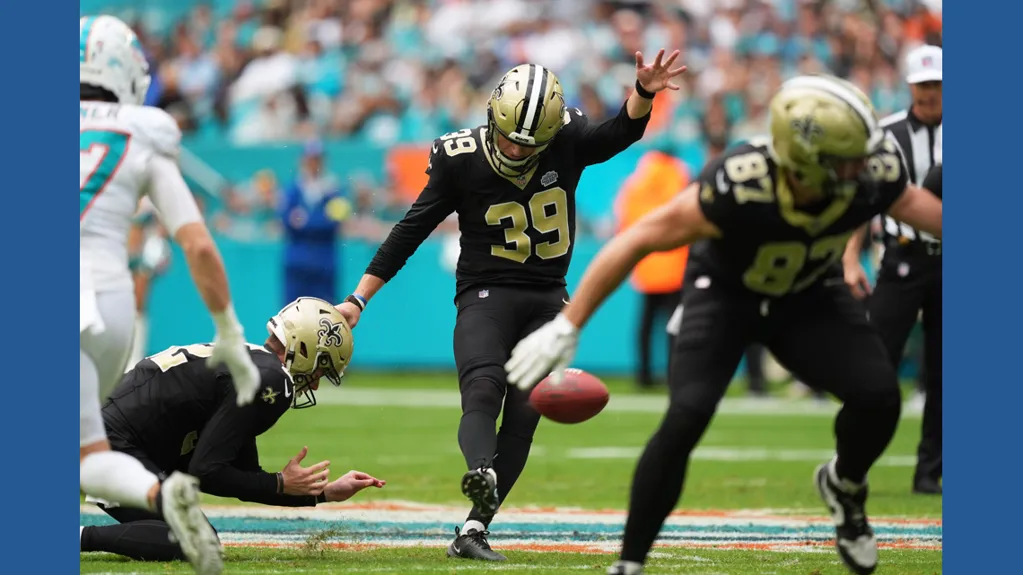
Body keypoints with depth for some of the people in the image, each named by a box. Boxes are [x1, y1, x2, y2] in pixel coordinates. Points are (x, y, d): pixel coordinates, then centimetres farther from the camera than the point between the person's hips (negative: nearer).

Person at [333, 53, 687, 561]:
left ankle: (473, 531, -1)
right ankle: (481, 473, -56)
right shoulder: (460, 159, -9)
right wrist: (358, 299, -4)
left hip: (547, 300, 3)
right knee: (483, 387, -28)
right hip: (486, 291, -3)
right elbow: (411, 231, -3)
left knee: (523, 416, -4)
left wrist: (644, 93, -45)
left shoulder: (568, 142, -5)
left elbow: (621, 133, -22)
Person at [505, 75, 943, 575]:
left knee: (878, 395, -18)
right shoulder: (739, 187, -39)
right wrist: (566, 328, -26)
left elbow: (916, 205, -4)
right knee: (686, 416, -24)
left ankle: (845, 488, 16)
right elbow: (637, 242, -29)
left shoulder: (873, 175, -29)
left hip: (809, 296, 3)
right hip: (725, 291, -3)